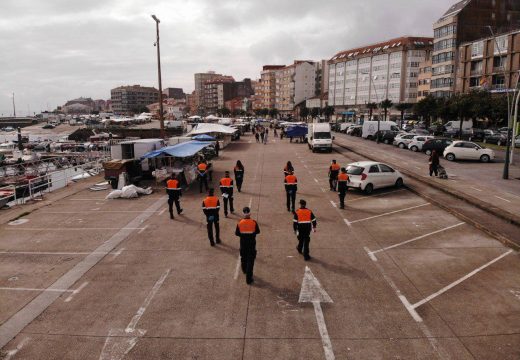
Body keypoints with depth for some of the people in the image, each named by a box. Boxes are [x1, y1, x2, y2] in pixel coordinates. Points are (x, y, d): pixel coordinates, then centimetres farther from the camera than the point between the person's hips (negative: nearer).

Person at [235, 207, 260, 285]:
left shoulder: (240, 223, -13)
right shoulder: (254, 222, -16)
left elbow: (237, 233, -5)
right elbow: (258, 231, -4)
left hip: (243, 244, 2)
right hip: (251, 244, -2)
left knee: (243, 258, 26)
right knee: (250, 260, 4)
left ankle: (244, 270, 50)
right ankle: (248, 278, 4)